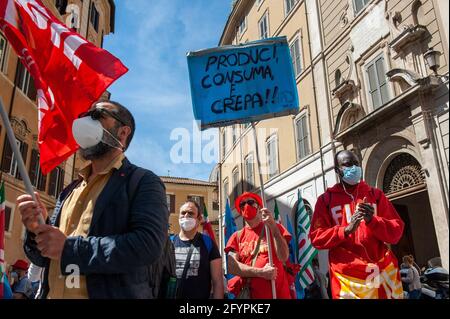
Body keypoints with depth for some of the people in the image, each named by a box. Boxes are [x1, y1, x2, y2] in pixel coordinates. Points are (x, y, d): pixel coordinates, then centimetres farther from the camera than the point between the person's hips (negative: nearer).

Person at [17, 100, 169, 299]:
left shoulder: (143, 182, -9)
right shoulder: (70, 191, 11)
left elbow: (148, 245, -24)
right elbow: (46, 257, 14)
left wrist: (69, 248, -21)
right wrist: (38, 230, -7)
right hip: (52, 295, 6)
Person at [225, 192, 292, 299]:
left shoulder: (275, 228, 2)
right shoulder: (237, 236, 4)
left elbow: (283, 257, -11)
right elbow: (231, 267, -6)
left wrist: (273, 226, -18)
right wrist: (261, 272, -15)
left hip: (277, 293, -1)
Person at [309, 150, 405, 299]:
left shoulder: (375, 195, 10)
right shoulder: (325, 200, 3)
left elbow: (396, 232, 5)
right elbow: (316, 238, -3)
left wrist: (372, 220, -14)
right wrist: (346, 230, -17)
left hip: (382, 271, 2)